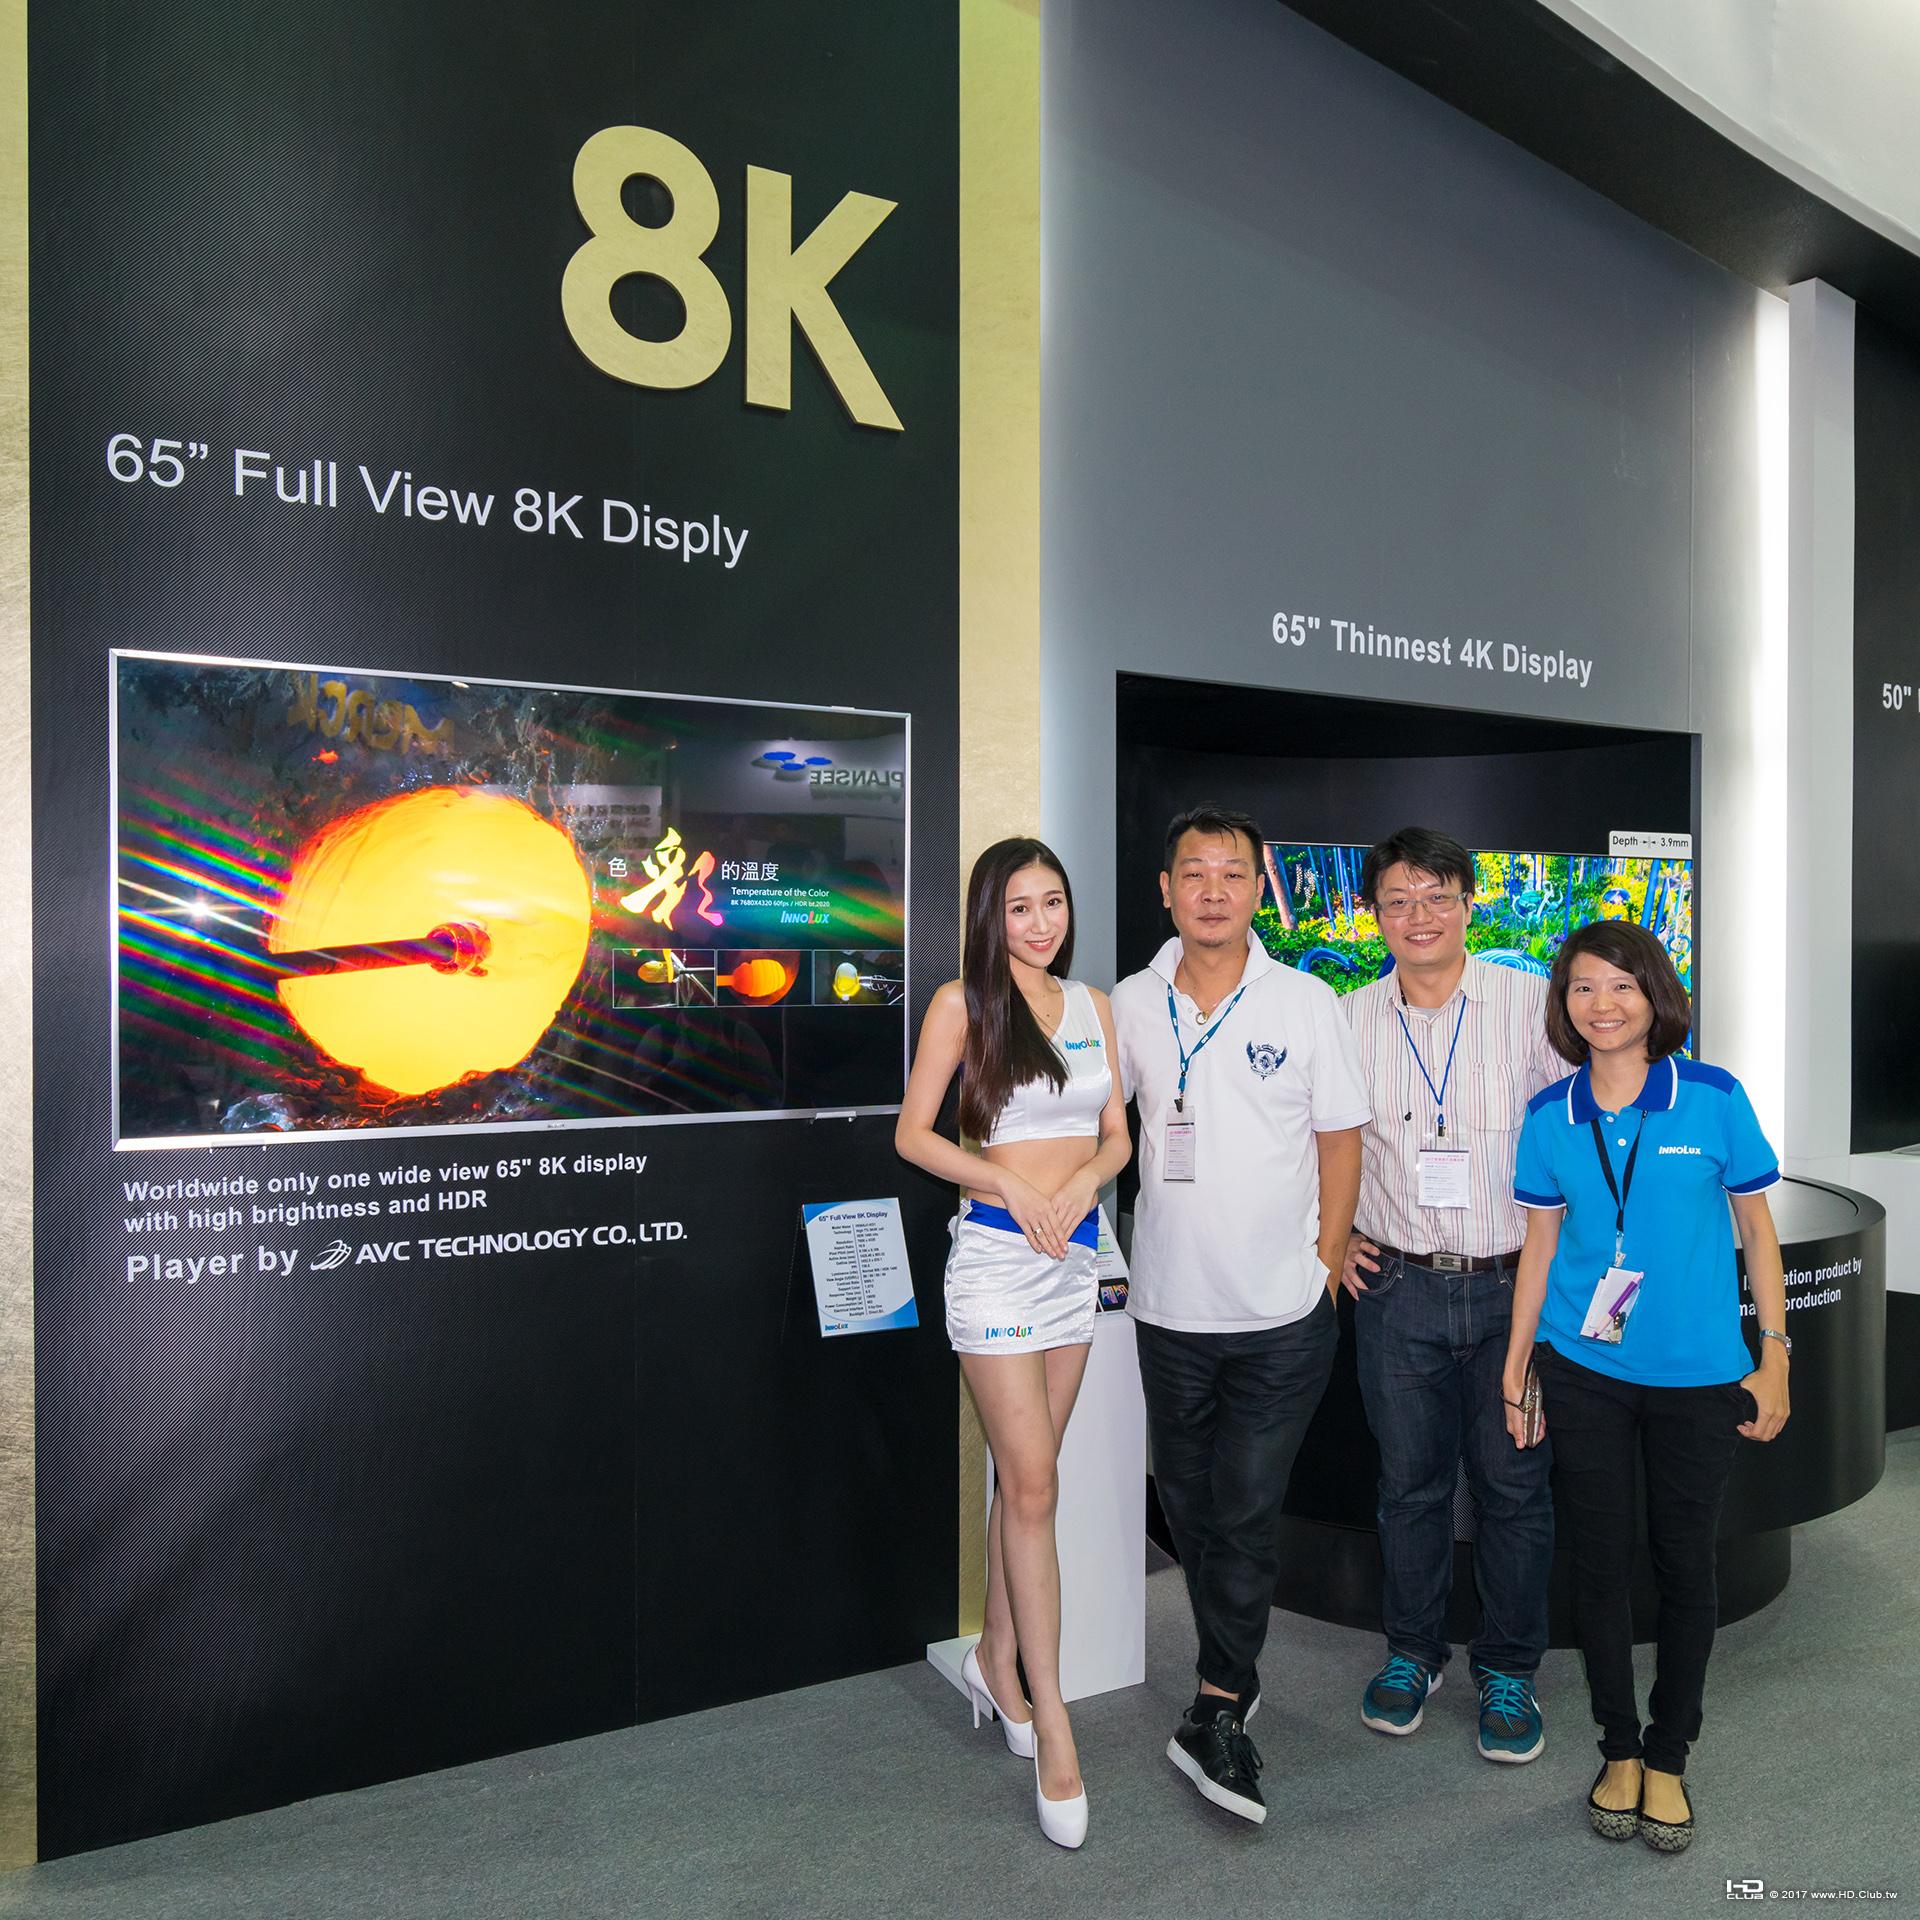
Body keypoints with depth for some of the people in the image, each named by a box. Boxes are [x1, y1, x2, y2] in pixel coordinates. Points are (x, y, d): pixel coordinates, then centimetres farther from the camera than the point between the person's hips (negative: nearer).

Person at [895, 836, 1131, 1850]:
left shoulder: (1095, 1005, 10)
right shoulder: (961, 1004, -4)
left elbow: (1118, 1134, 12)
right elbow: (912, 1132, -3)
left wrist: (1083, 1180, -8)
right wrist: (1008, 1182, -14)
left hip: (1076, 1253, 5)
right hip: (996, 1253, -5)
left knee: (1024, 1474, 14)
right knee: (1033, 1485, -5)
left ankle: (996, 1654, 33)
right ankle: (1052, 1725, 4)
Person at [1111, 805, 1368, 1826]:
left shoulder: (1304, 1002, -5)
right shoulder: (1132, 1005, 1)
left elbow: (1339, 1138, 0)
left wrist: (1324, 1263, -4)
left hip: (1279, 1315, -3)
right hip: (1169, 1308, 3)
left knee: (1245, 1514, -3)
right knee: (1190, 1509, 15)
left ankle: (1217, 1710, 12)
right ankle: (1234, 1683, 35)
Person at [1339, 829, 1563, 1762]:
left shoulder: (1530, 1000, -5)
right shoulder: (1346, 1021, 1)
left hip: (1516, 1287, -1)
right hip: (1399, 1290, 1)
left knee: (1514, 1484, 9)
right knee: (1410, 1481, 12)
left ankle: (1508, 1669, 27)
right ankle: (1412, 1650, 32)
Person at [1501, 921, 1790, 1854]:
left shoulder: (1714, 1099, -7)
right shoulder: (1551, 1117, -1)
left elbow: (1757, 1229, 0)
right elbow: (1540, 1244, 6)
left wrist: (1774, 1356, -3)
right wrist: (1516, 1362, 5)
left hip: (1697, 1375, -1)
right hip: (1583, 1373, 2)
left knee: (1685, 1564, 10)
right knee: (1599, 1560, 9)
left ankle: (1667, 1757, 29)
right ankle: (1619, 1748, 29)